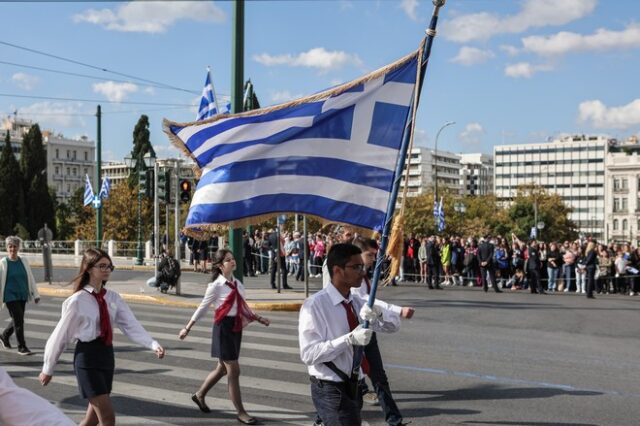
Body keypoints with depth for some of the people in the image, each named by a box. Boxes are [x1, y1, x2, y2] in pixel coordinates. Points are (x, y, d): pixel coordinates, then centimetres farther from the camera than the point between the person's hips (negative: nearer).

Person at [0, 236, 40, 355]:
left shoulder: (23, 261, 4)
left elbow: (30, 278, 9)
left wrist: (35, 294, 9)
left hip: (22, 296, 5)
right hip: (10, 296, -4)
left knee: (17, 320, 13)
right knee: (18, 320, -8)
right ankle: (22, 347, 2)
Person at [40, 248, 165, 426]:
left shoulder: (113, 298, 3)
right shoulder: (77, 301, -13)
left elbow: (132, 327, -7)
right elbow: (60, 336, -5)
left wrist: (154, 345, -23)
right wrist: (48, 369, 2)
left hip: (107, 355, 6)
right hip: (87, 357, -6)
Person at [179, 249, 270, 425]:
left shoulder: (237, 284, 7)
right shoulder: (215, 286, -11)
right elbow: (202, 308, -4)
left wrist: (259, 318, 12)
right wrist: (187, 328, -2)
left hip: (236, 327, 7)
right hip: (224, 327, -7)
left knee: (223, 368, 18)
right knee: (234, 371, -4)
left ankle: (199, 395, 39)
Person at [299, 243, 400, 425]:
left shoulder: (357, 303, 7)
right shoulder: (315, 305, -17)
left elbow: (394, 324, 8)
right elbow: (309, 354, -22)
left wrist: (377, 313, -14)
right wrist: (349, 339, -30)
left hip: (353, 388, 8)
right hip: (330, 390, -7)